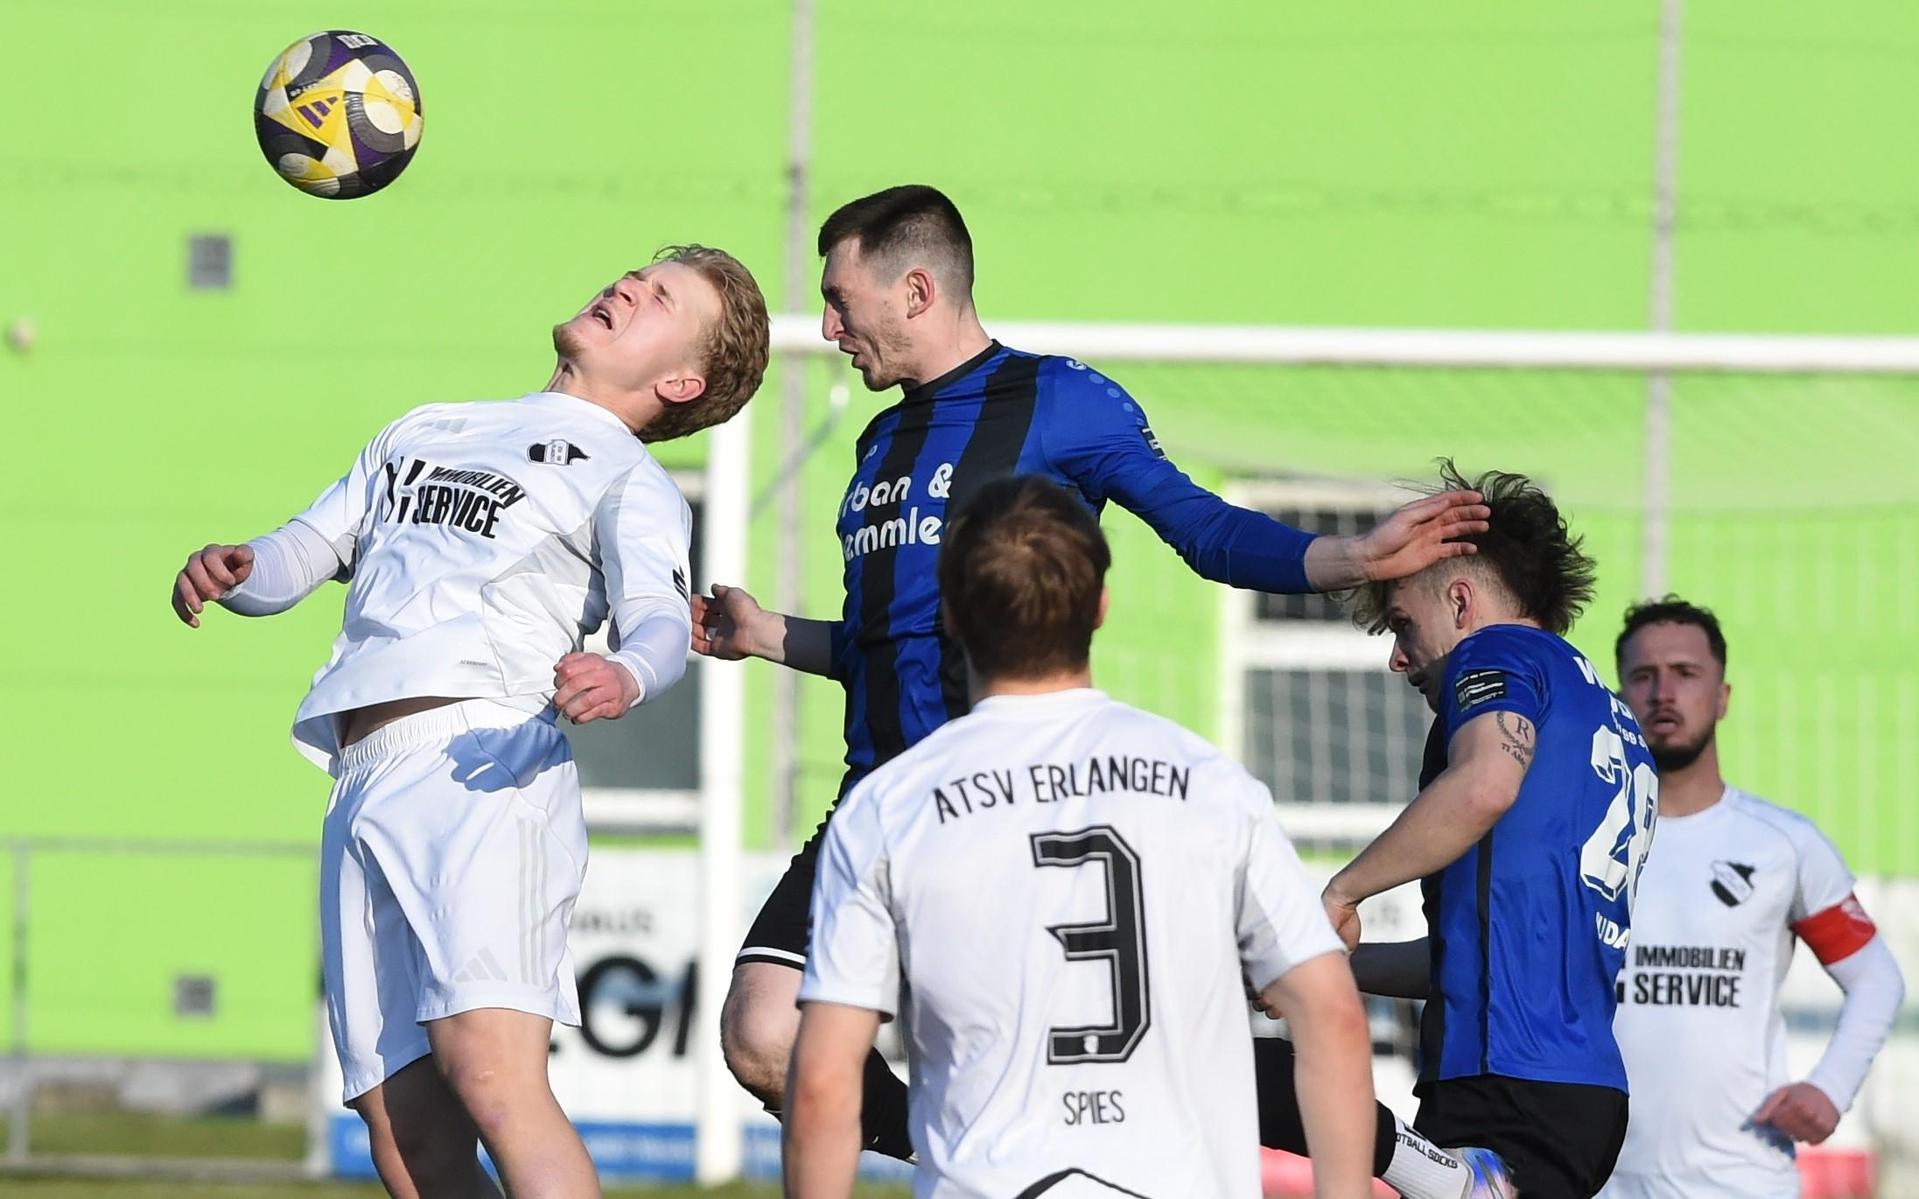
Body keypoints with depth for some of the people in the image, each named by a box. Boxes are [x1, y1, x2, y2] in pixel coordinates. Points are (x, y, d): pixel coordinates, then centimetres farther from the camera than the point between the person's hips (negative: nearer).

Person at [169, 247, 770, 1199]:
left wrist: (623, 676, -31)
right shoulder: (427, 431, 32)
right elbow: (298, 558, 30)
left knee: (491, 1071, -26)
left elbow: (661, 619, -6)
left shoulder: (627, 478, 12)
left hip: (485, 771, -6)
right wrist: (227, 571, 4)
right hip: (363, 792, 6)